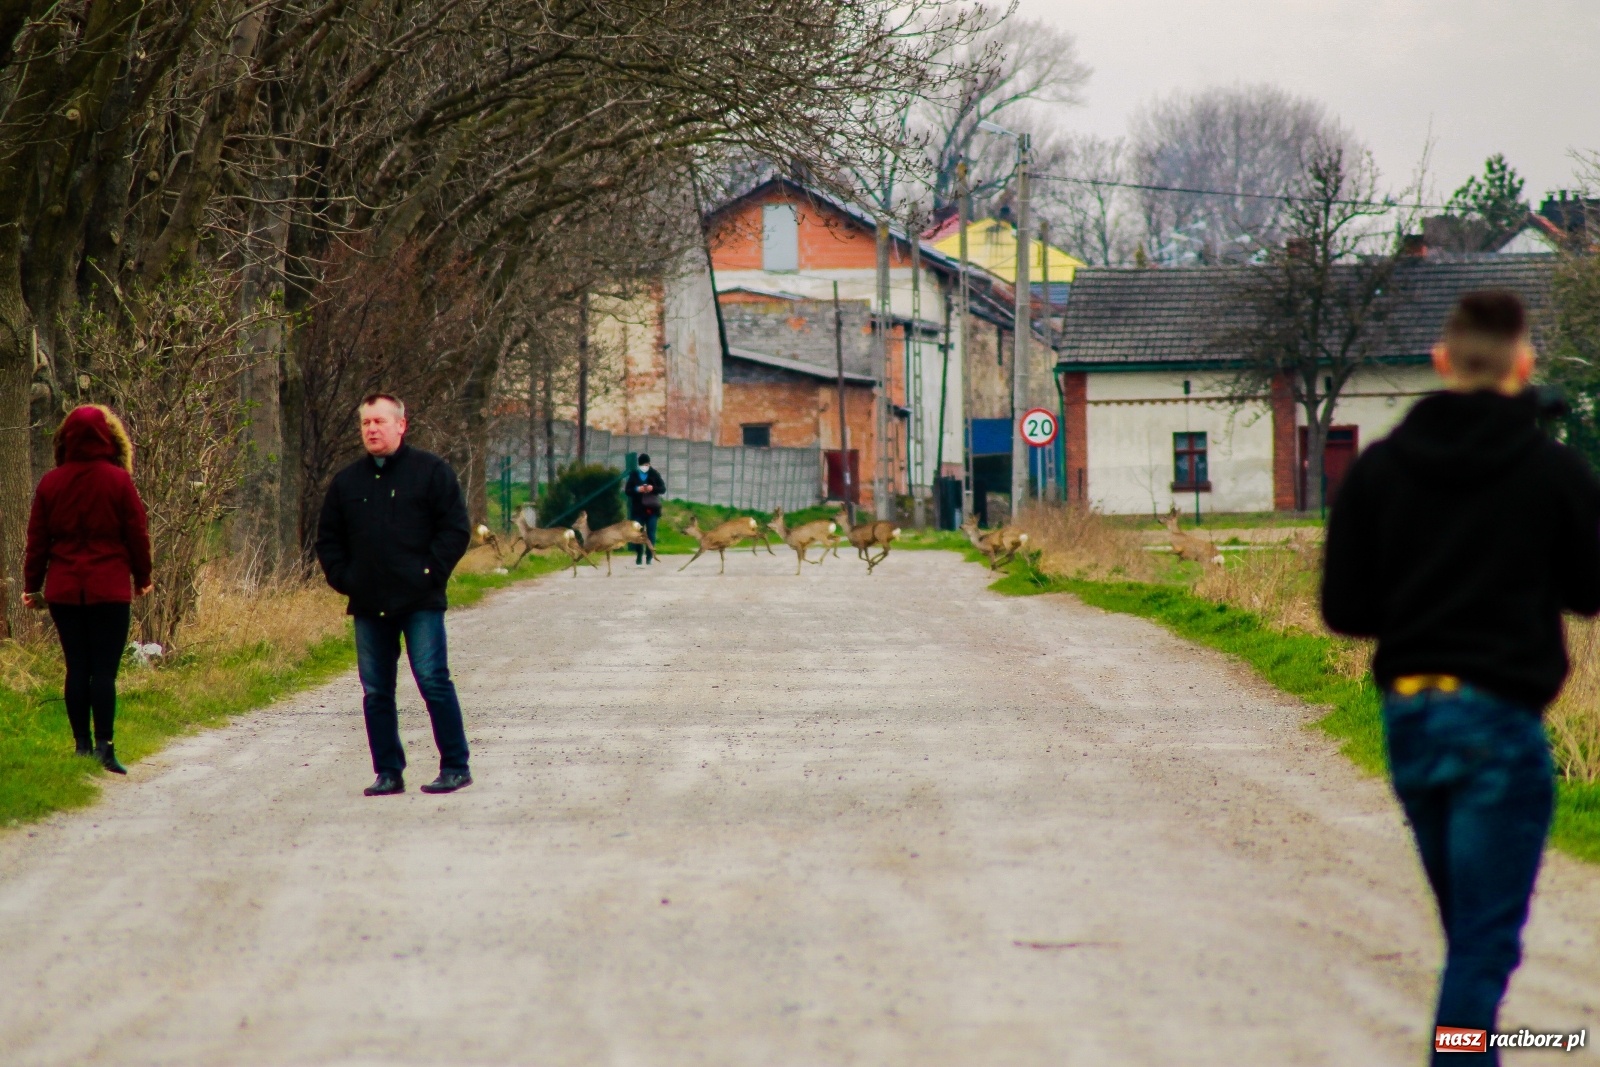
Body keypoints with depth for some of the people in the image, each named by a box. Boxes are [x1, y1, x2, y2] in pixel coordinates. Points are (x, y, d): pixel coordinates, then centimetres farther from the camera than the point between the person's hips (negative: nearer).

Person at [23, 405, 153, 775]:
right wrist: (142, 578, 12)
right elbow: (137, 534, -2)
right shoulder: (118, 481, -6)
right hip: (110, 589, -3)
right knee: (105, 669, -4)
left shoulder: (51, 484, 1)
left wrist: (32, 586, 13)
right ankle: (104, 745, -12)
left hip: (63, 591, 3)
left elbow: (37, 539, 5)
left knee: (76, 667, 9)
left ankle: (82, 744, 9)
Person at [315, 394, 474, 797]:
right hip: (369, 606, 5)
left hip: (420, 602, -5)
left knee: (433, 681, -8)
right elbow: (328, 539, 20)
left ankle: (455, 766, -2)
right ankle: (388, 772, 10)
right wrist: (343, 579, 7)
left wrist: (431, 572, -9)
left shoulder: (430, 471, 1)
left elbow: (456, 529, -2)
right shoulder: (347, 482, 13)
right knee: (376, 692, 5)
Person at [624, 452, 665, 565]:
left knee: (651, 534, 0)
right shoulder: (633, 474, 4)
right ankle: (638, 558, 10)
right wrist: (637, 489, -16)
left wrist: (653, 488, -16)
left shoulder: (655, 474, 4)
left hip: (652, 509, -1)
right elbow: (627, 490, 3)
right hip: (638, 509, 1)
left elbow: (663, 488, 3)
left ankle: (650, 557, 4)